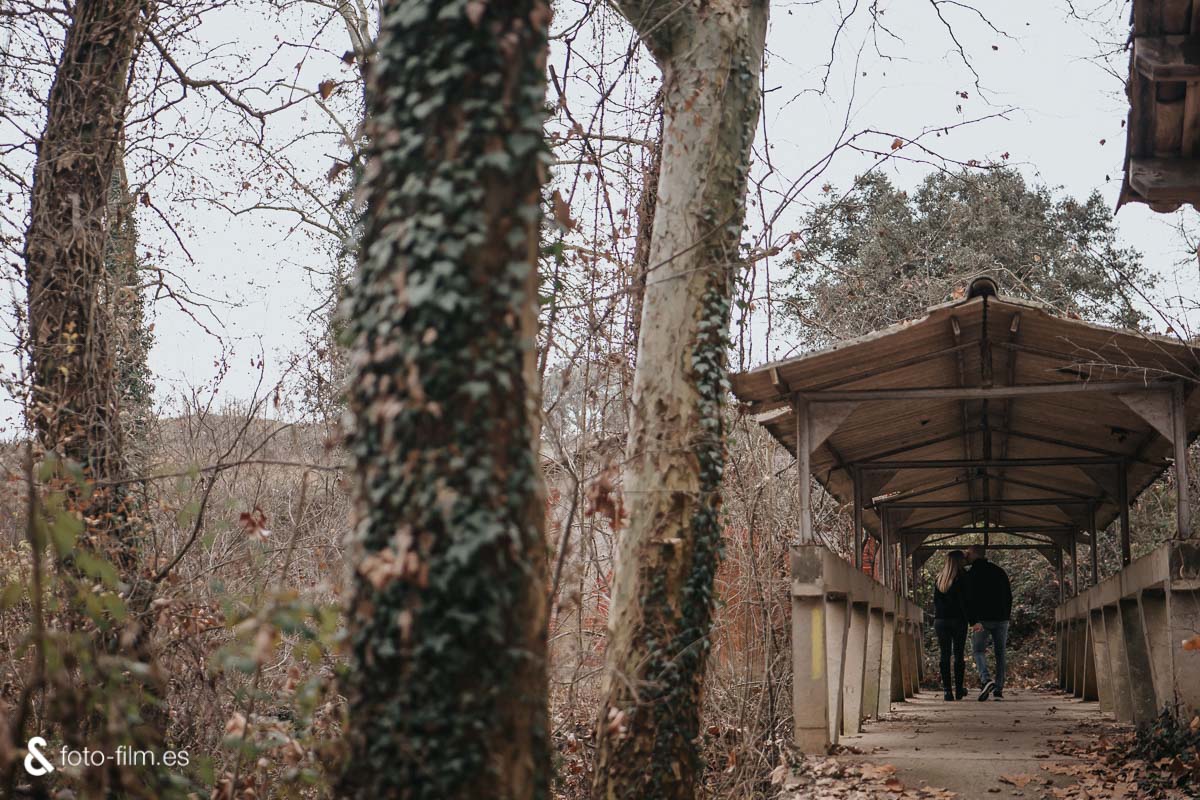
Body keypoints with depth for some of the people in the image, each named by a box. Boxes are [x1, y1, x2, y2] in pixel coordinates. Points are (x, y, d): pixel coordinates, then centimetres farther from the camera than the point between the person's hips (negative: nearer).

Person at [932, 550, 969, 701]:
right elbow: (964, 601, -9)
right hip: (957, 619, -3)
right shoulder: (962, 578, -6)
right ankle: (958, 690, 8)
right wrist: (968, 618, -3)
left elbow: (935, 600, 9)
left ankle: (948, 690, -1)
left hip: (940, 620, 3)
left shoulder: (939, 579, 8)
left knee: (945, 656, 4)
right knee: (959, 655, 6)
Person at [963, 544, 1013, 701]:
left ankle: (986, 680, -18)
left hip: (982, 619, -4)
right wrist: (1006, 616, 17)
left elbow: (969, 600, -11)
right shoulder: (1000, 571, 12)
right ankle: (998, 690, 4)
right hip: (1001, 619, 4)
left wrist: (973, 621, -14)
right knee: (1000, 653, 8)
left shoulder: (971, 574, -4)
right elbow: (1009, 596, 14)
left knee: (978, 650, 6)